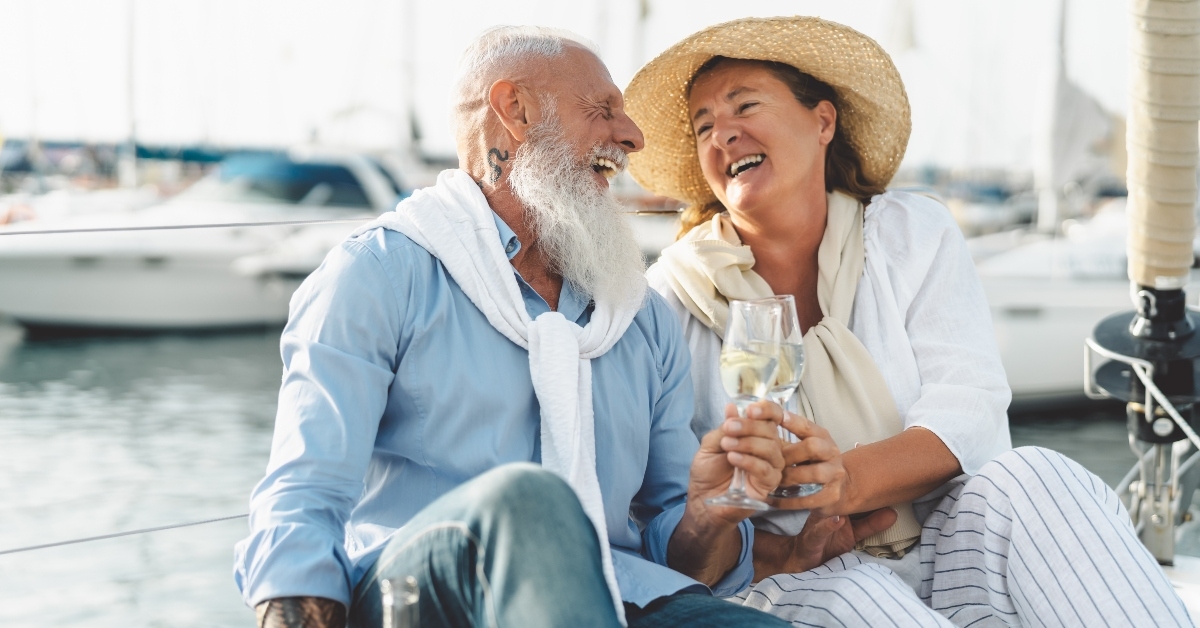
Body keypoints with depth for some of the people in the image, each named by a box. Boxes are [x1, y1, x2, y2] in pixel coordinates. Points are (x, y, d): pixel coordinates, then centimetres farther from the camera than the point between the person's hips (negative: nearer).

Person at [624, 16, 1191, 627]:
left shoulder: (913, 234, 9)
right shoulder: (676, 290, 4)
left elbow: (968, 410, -6)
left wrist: (848, 480, -27)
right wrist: (779, 553, -26)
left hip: (948, 547, 4)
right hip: (813, 576, -4)